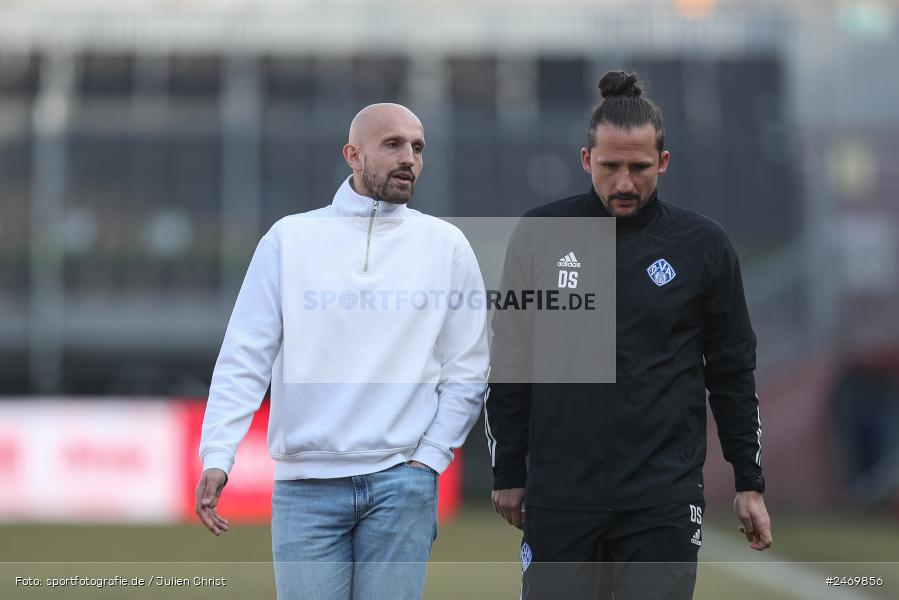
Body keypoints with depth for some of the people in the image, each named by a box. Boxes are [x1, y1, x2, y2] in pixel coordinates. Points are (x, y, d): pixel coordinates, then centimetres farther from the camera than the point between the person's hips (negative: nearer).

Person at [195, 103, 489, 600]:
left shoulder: (445, 245, 6)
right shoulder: (290, 238, 4)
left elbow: (466, 371, 7)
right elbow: (245, 356, 0)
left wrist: (428, 459, -3)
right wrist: (217, 457, -11)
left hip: (402, 480, 0)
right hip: (304, 483, 0)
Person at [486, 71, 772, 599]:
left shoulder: (702, 246, 0)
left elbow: (733, 371, 7)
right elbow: (509, 363, 8)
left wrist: (750, 482, 7)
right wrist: (508, 473, 7)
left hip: (664, 497, -1)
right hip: (559, 494, 1)